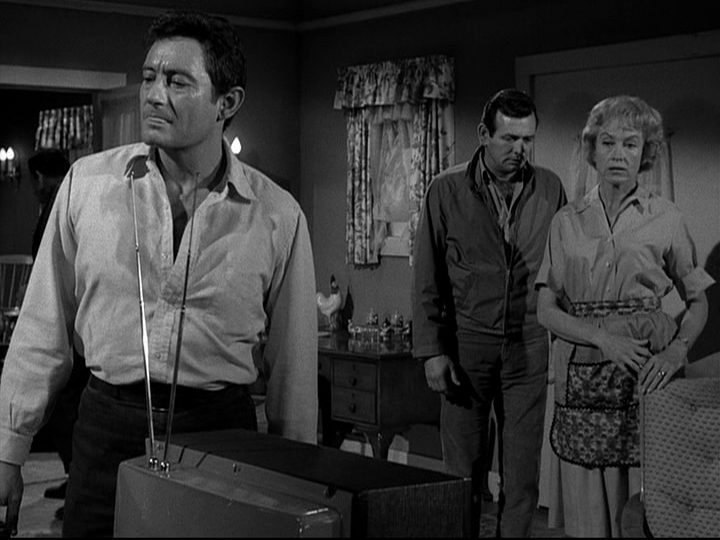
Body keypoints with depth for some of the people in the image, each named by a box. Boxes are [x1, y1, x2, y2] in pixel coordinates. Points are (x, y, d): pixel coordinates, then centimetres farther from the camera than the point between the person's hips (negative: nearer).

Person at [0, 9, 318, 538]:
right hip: (107, 428, 1)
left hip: (221, 430, 0)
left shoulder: (279, 216, -3)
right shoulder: (87, 182, 0)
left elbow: (293, 365, 4)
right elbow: (44, 330, 4)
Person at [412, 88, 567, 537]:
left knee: (523, 470, 3)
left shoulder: (550, 189, 3)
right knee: (464, 468, 4)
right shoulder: (447, 190, -2)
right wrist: (431, 350, -5)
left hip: (529, 345, 1)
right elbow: (427, 277, 0)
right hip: (465, 343, -1)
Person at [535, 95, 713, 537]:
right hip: (582, 378, 2)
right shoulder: (567, 222, 6)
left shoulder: (666, 219, 2)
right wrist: (603, 336, -13)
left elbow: (699, 302, 9)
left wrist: (677, 350, -9)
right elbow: (546, 310, 3)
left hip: (647, 375, -1)